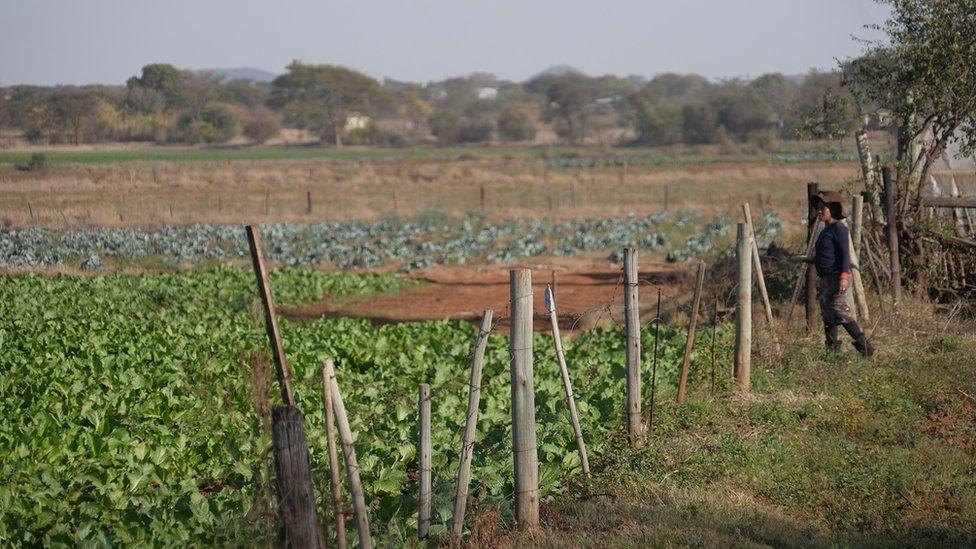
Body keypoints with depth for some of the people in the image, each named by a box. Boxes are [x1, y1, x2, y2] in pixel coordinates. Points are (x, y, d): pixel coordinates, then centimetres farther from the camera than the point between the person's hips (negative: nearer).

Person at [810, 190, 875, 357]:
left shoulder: (839, 228, -11)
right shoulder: (826, 230, 18)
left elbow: (845, 254, -19)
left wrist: (844, 276, -28)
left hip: (836, 278, -10)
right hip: (825, 279, 10)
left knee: (840, 312, -16)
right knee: (828, 316, 9)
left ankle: (864, 345, -14)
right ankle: (832, 349, 11)